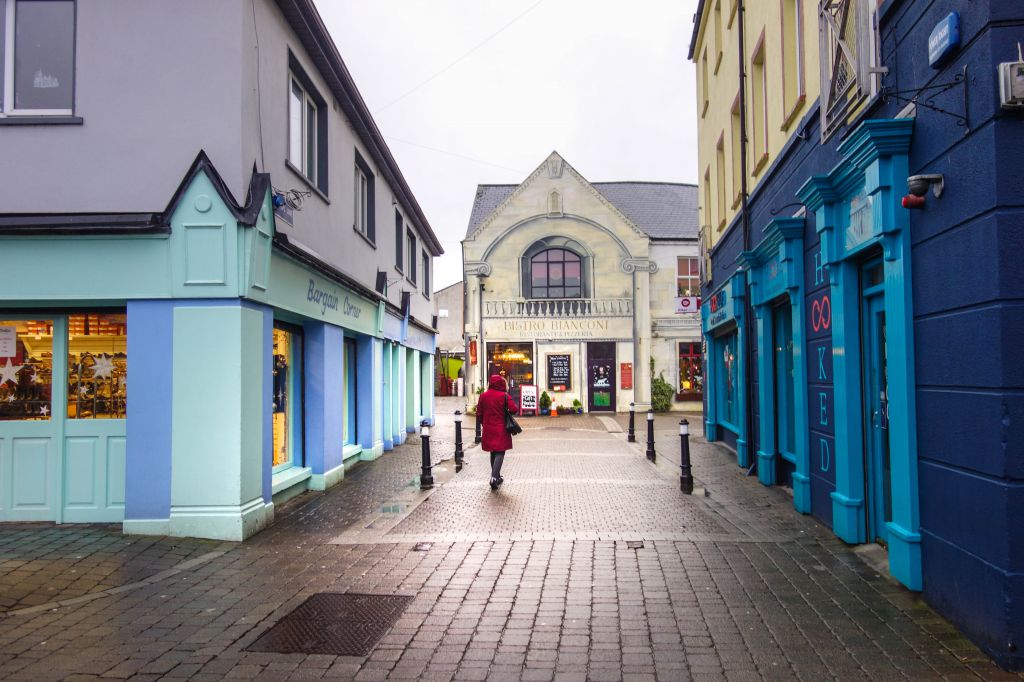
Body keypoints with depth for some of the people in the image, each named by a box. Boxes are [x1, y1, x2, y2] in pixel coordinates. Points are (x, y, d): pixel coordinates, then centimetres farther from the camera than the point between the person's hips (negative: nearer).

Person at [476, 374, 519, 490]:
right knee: (500, 453, -2)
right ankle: (494, 477, -17)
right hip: (501, 429, -4)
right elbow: (514, 409, -15)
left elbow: (479, 413, 6)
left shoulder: (483, 396, 2)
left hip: (488, 429, 4)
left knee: (493, 452, 17)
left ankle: (496, 477, 25)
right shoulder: (504, 396, -10)